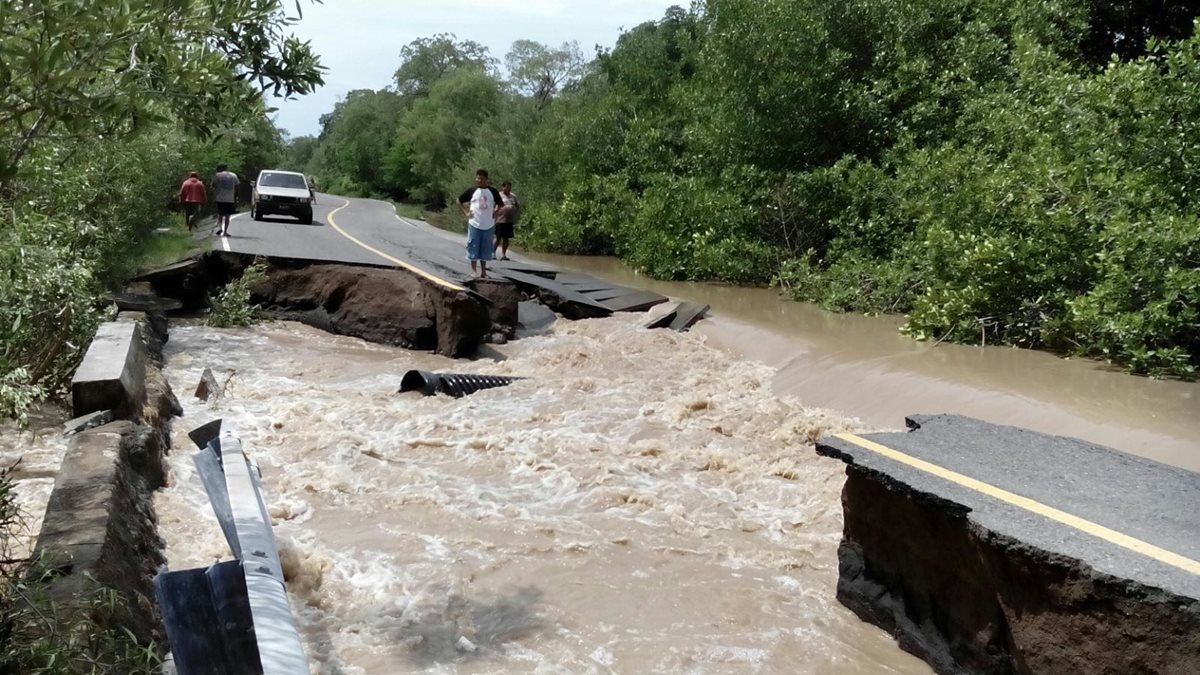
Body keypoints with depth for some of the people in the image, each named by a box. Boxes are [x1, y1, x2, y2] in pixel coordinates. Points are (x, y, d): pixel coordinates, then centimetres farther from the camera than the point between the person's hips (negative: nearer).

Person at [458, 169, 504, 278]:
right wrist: (465, 212, 2)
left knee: (485, 249, 7)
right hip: (474, 224, -1)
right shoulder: (471, 191, -1)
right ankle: (473, 270, 10)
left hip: (488, 225, 1)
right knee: (473, 248, 1)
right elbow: (459, 201, 10)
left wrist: (495, 212, 3)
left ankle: (483, 271, 16)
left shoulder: (493, 191, 1)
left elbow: (500, 204, 16)